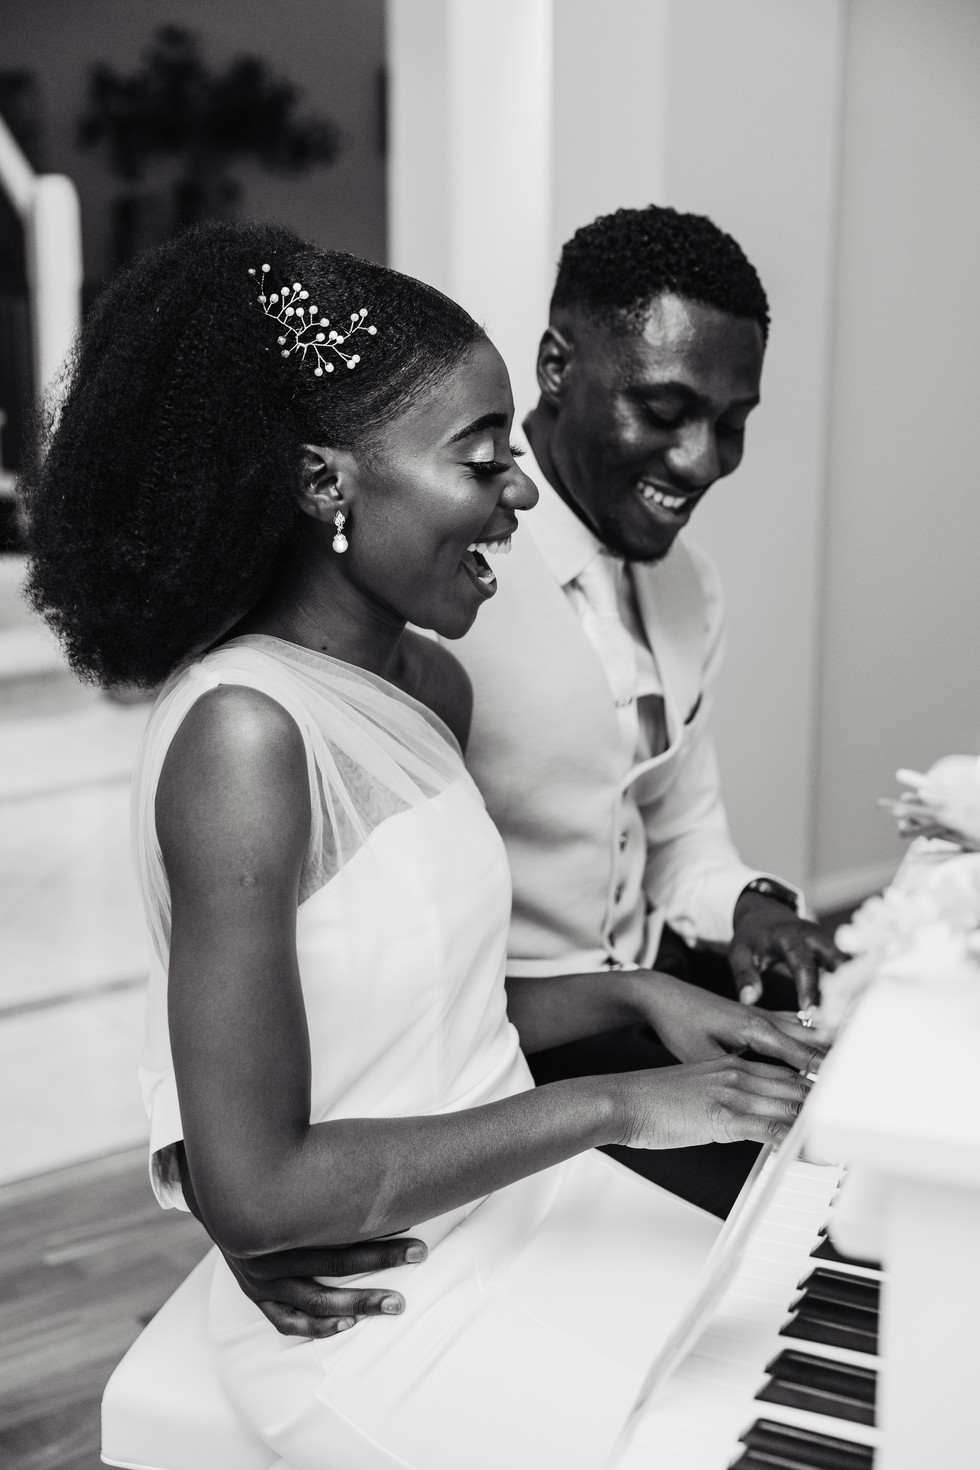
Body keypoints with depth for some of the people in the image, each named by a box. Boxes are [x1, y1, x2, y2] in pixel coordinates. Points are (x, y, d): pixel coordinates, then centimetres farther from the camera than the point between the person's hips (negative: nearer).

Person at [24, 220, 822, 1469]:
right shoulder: (243, 732, -24)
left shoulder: (429, 685, 3)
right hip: (373, 1312, -7)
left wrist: (640, 1000, -1)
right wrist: (611, 1105, -22)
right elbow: (251, 1192, -25)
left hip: (513, 1211, 8)